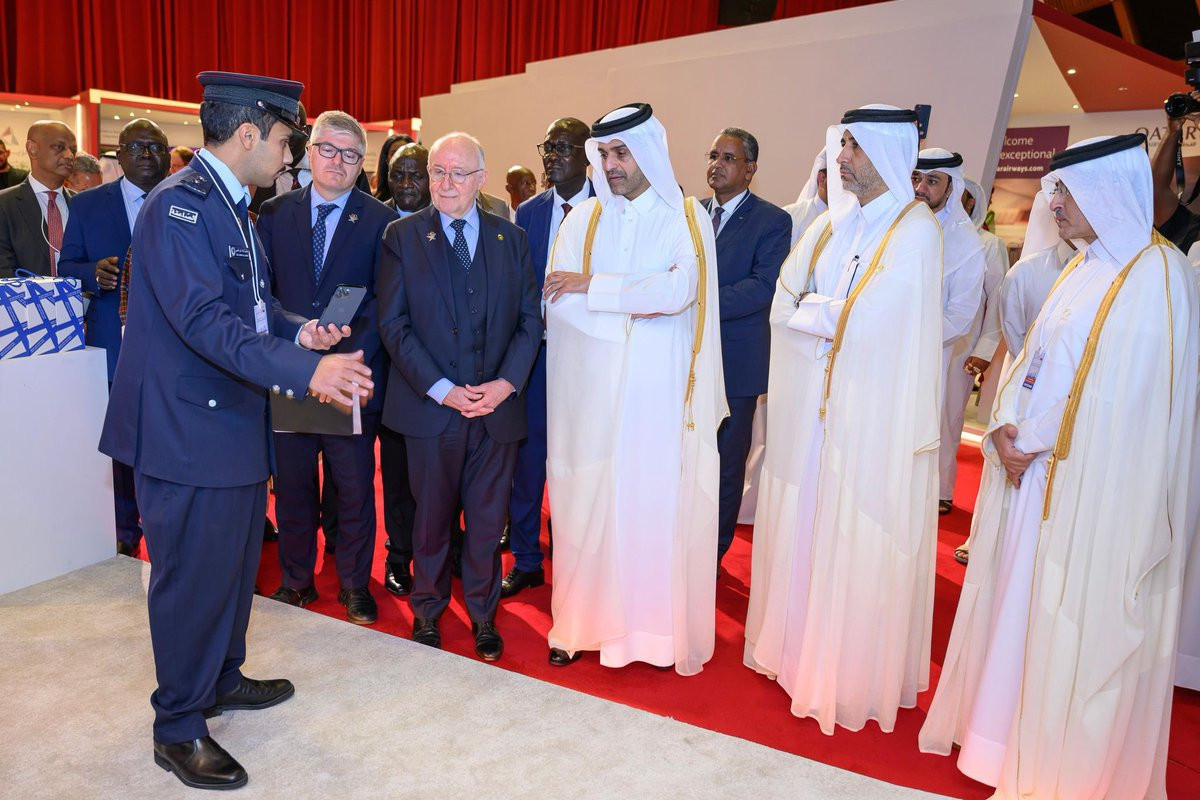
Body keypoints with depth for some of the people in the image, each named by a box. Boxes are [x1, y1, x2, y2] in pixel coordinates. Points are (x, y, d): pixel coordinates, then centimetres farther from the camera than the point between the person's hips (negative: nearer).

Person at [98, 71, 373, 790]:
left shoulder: (233, 205, 13)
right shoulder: (180, 204, -19)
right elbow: (204, 320, -29)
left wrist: (297, 329, 0)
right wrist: (307, 371, -35)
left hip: (236, 419, 10)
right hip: (190, 429, -10)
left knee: (236, 561, 22)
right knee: (193, 575, 2)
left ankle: (224, 678, 42)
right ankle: (179, 729, 20)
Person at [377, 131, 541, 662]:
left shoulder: (511, 239, 7)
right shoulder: (402, 236, 1)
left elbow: (530, 320, 5)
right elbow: (393, 324, -5)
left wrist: (505, 383, -10)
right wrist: (441, 389, -14)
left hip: (498, 405, 2)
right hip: (430, 405, -1)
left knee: (488, 518, 10)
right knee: (431, 517, 12)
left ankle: (482, 612, 29)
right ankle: (427, 608, 33)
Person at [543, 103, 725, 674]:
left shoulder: (686, 219, 3)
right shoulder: (583, 219, 10)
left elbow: (679, 290, -14)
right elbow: (557, 302, -2)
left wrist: (593, 286, -11)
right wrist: (639, 310, -10)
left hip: (659, 394, -2)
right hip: (592, 392, 2)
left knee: (658, 505, 2)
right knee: (587, 504, 4)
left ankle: (660, 628, 17)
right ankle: (582, 623, 18)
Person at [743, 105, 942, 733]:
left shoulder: (916, 230, -10)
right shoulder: (831, 224, 10)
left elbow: (867, 322, -19)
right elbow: (782, 307, 7)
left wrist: (812, 309, -5)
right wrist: (831, 315, -9)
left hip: (871, 414, -6)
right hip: (811, 405, 6)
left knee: (857, 541, 3)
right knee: (801, 523, 14)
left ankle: (854, 675, 19)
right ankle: (797, 643, 31)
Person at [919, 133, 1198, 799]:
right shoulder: (1085, 268, 11)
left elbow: (1129, 398, -17)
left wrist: (1032, 440, -13)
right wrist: (1005, 430, -4)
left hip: (1095, 487, -7)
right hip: (1032, 469, 7)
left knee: (1073, 626, 4)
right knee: (1019, 603, 15)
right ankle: (1011, 730, 33)